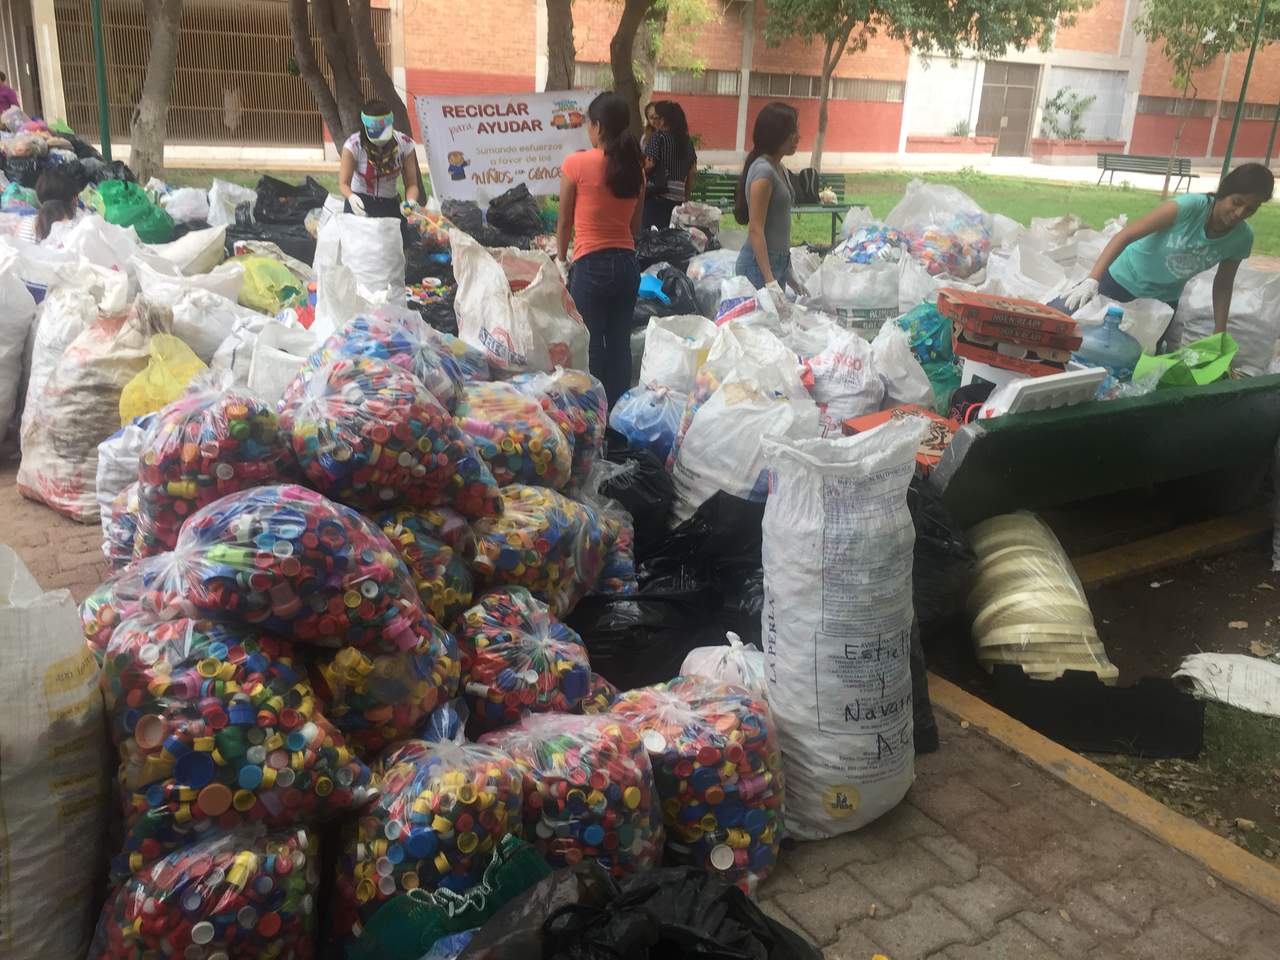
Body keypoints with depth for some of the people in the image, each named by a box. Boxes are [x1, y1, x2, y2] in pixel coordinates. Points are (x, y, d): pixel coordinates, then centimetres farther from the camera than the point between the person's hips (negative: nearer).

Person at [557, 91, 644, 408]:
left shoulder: (577, 163, -9)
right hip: (628, 263, 5)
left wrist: (561, 259, 16)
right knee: (620, 343, 11)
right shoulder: (635, 167, 5)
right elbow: (635, 225, 12)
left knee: (591, 344, 4)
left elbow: (564, 222, 1)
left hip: (591, 265, -5)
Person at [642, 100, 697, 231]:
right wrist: (686, 194, 19)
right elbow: (693, 171, 13)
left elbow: (649, 165, -12)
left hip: (657, 195, -6)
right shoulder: (686, 140, 14)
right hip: (678, 197, 7)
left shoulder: (658, 136, -4)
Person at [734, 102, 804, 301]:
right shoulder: (763, 170, -14)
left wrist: (787, 275, 21)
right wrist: (770, 281, -24)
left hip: (778, 262, 9)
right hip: (760, 264, -9)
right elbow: (756, 230, -18)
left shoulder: (779, 169, 12)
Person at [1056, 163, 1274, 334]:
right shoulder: (1189, 207, -28)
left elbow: (1223, 285, 3)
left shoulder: (1242, 238, -13)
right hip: (1122, 279, -4)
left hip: (1162, 300, 4)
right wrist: (1092, 279, -42)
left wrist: (1219, 336, 0)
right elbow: (1126, 235, -31)